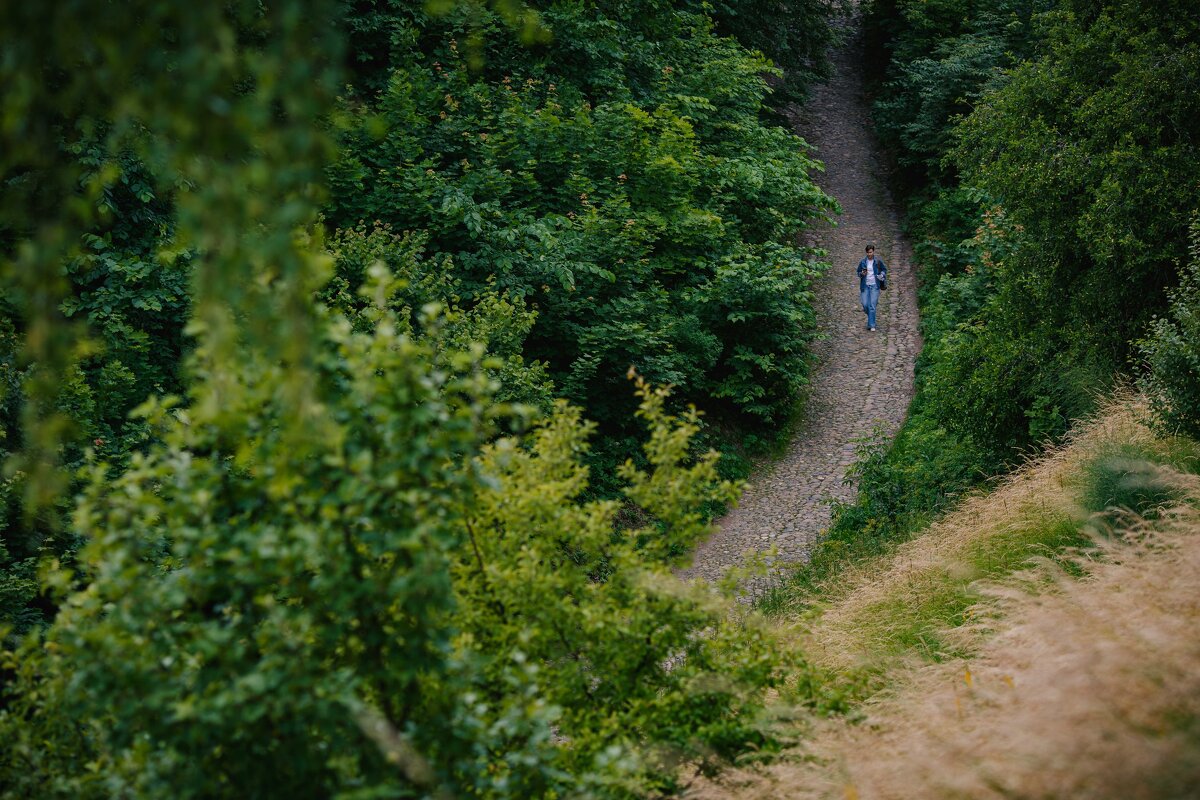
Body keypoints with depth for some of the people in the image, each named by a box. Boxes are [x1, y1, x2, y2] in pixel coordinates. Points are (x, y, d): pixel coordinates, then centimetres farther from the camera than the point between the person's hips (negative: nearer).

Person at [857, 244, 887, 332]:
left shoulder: (878, 261, -1)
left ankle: (871, 325, -4)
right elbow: (858, 272, 12)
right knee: (865, 305, -1)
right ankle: (871, 316, 32)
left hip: (874, 286, -2)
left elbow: (884, 269, 12)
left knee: (872, 305, -8)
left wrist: (882, 275, -7)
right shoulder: (862, 262, 2)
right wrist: (862, 274, -10)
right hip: (865, 286, 2)